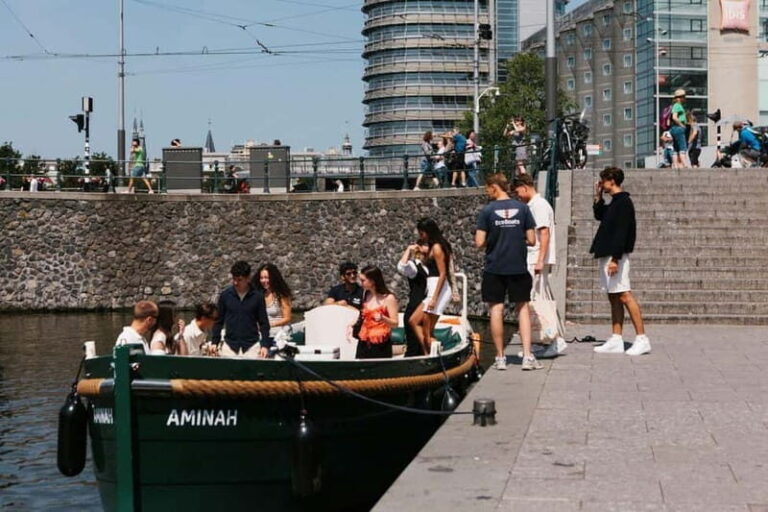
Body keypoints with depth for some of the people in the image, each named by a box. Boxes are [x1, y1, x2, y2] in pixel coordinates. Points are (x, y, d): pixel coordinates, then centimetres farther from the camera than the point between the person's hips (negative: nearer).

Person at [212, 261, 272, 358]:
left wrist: (265, 345, -7)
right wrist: (215, 343, 3)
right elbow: (218, 321, 8)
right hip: (229, 345, 1)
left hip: (252, 346, -1)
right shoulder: (225, 295, 1)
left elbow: (264, 323, 1)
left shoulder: (257, 296, -2)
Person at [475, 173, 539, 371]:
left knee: (496, 310, 6)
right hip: (519, 268, 2)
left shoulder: (487, 211, -7)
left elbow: (479, 243, -9)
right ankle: (527, 356, 0)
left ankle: (500, 357, 9)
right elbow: (531, 240, 0)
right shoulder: (522, 208, -1)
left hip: (494, 268, -2)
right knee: (523, 309, 9)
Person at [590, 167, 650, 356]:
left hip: (615, 256, -10)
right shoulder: (614, 203, 16)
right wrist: (598, 197, 21)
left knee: (624, 296, -12)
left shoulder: (623, 202, -13)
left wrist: (615, 258, -24)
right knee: (613, 298, 9)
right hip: (606, 256, 10)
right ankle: (616, 341, 11)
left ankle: (642, 339, -12)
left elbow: (621, 232, -20)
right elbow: (599, 215, 34)